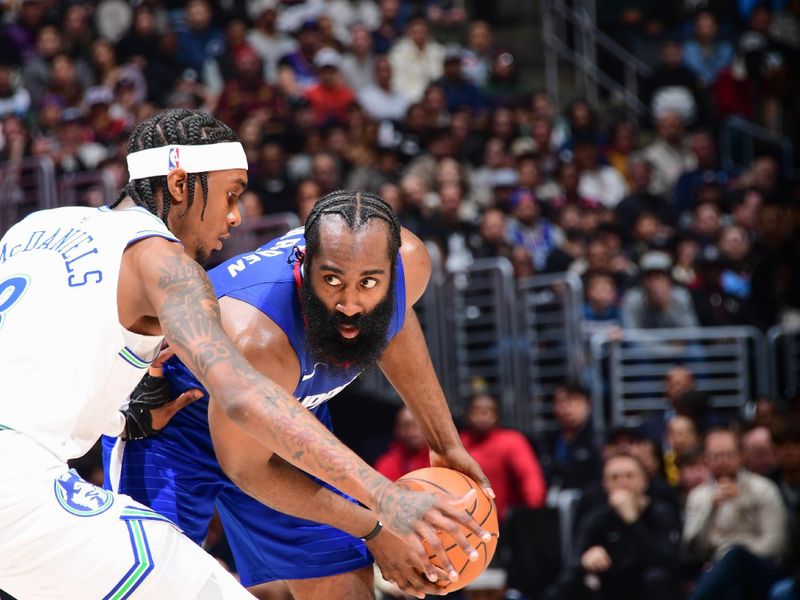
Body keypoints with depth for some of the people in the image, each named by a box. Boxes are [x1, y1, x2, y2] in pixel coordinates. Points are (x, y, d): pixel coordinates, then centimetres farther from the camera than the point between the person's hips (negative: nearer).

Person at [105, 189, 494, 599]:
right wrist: (373, 529, -21)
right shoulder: (257, 340, -43)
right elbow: (245, 467, -26)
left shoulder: (408, 261, -26)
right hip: (171, 421, -6)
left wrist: (445, 443, 4)